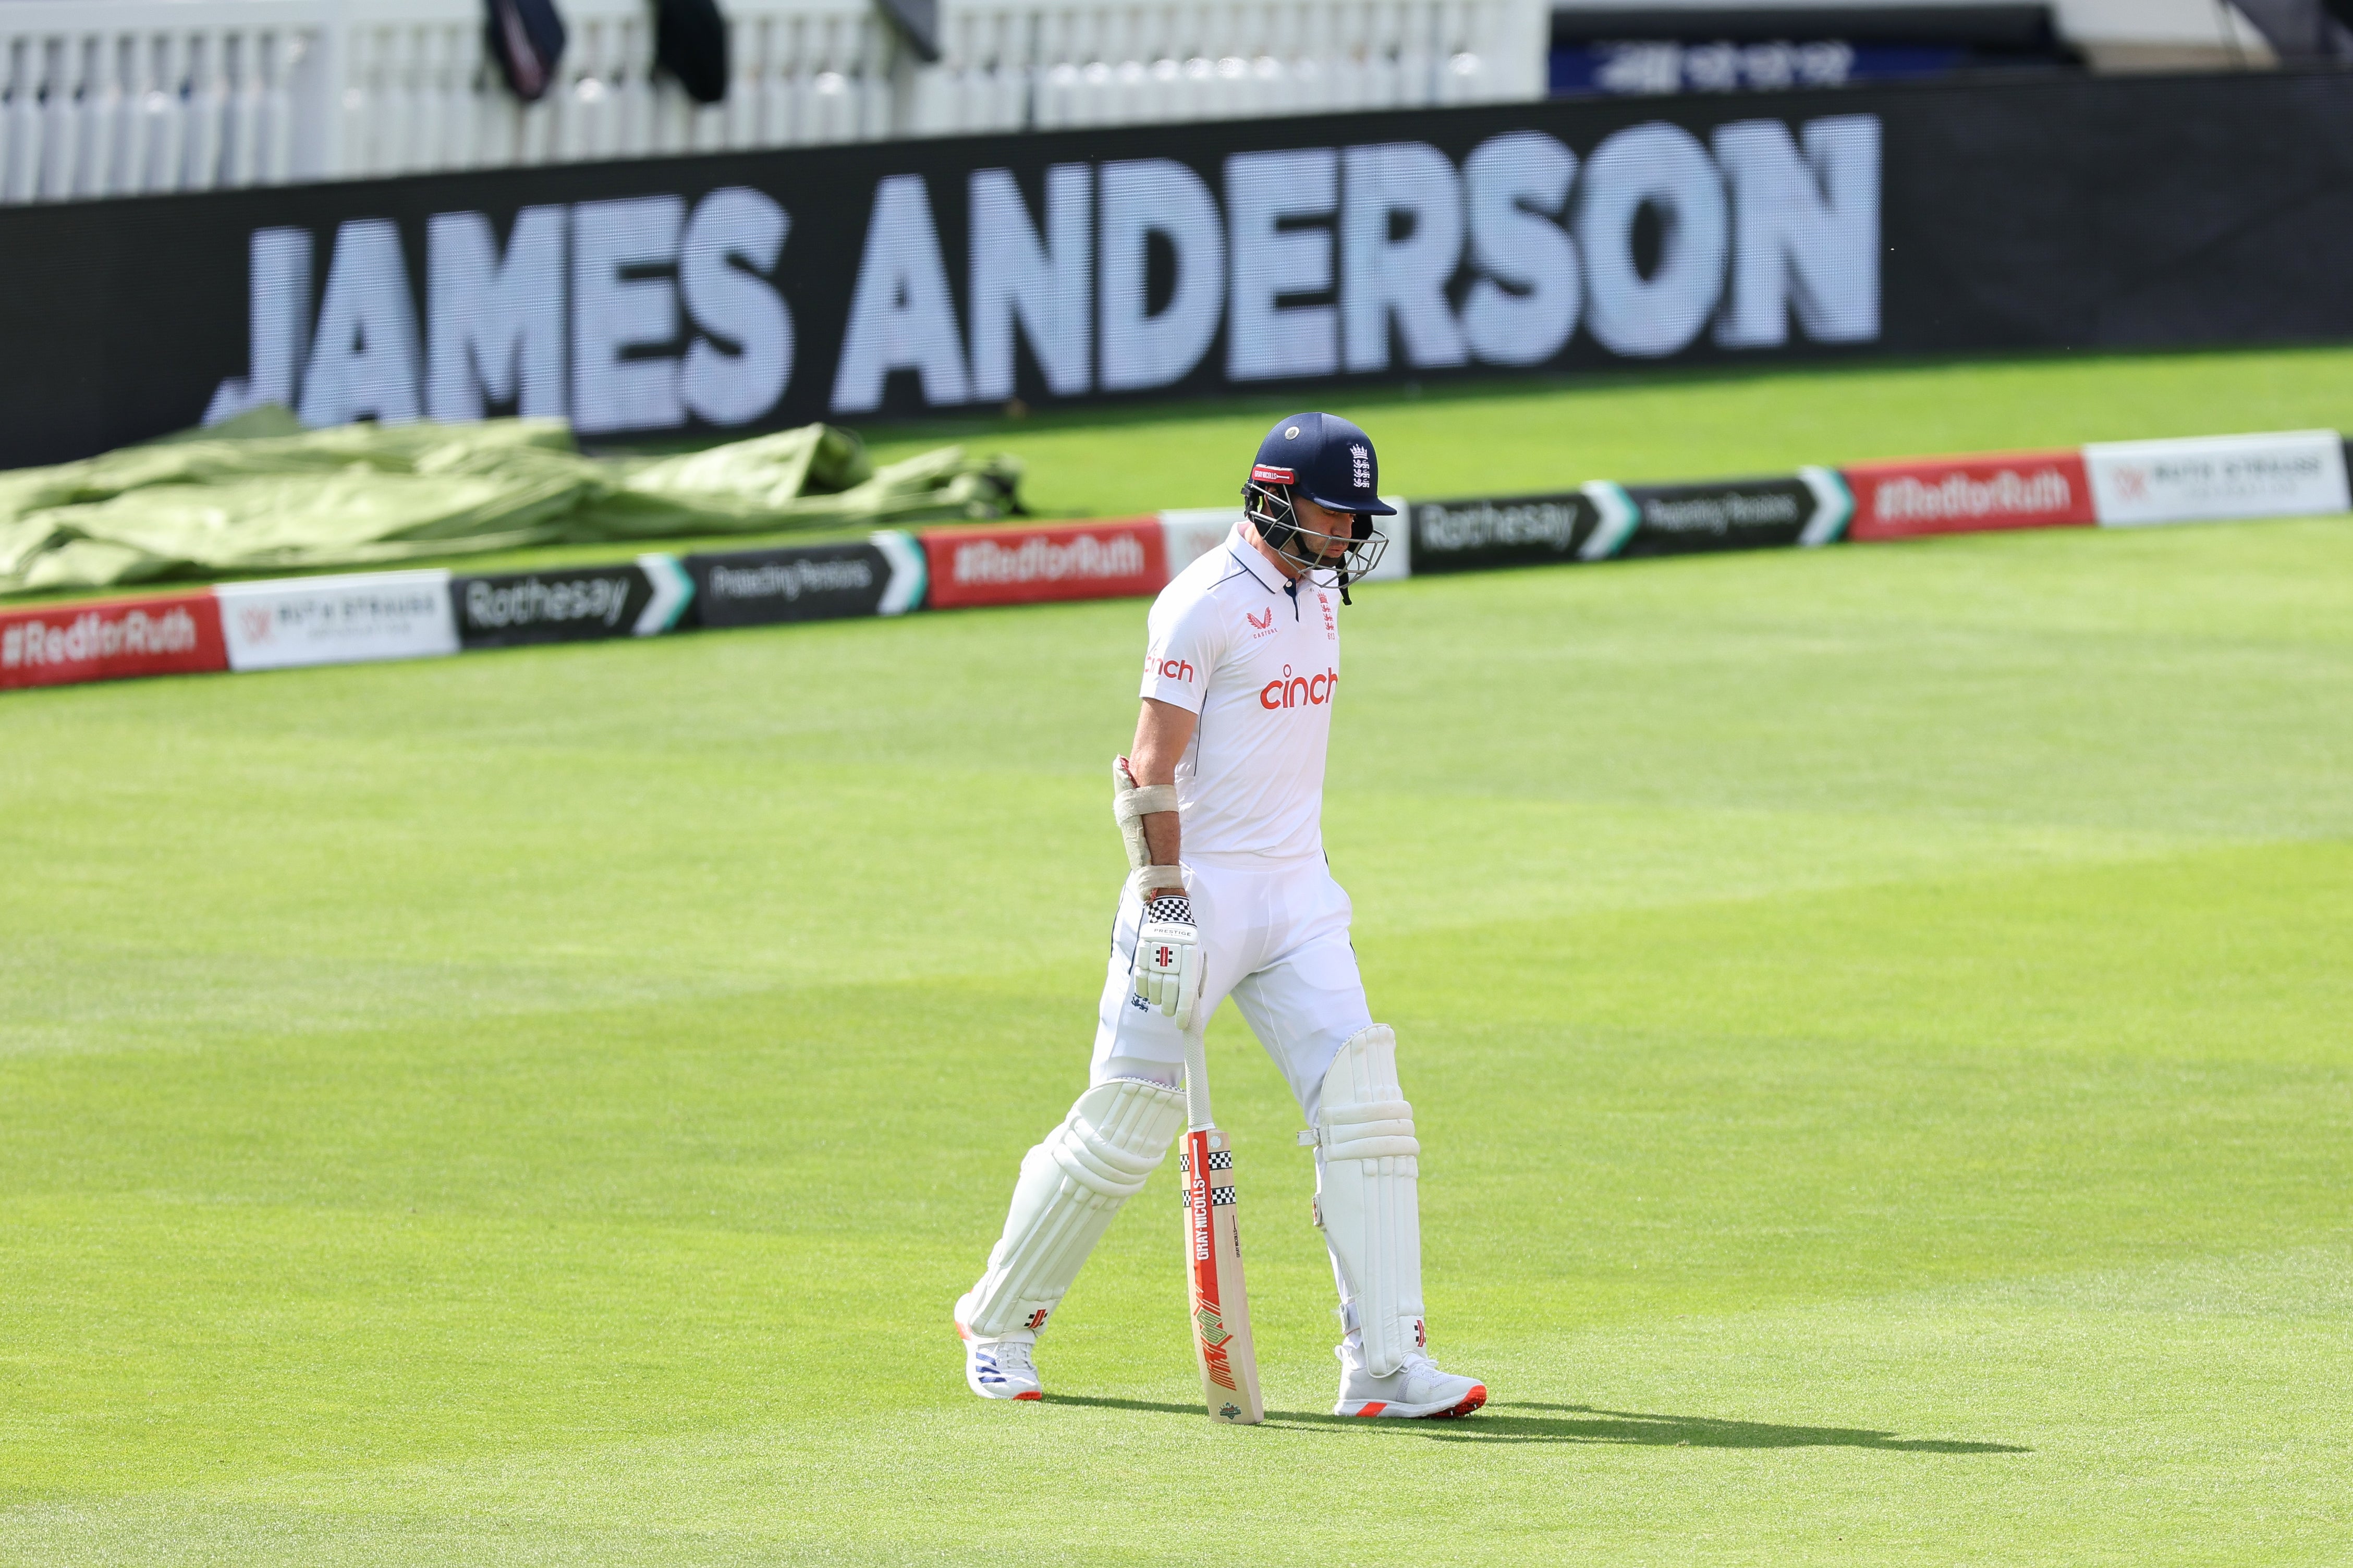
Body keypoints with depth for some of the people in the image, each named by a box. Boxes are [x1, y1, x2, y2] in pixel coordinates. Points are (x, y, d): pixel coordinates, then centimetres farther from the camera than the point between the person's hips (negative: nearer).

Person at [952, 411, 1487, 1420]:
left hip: (1297, 895, 7)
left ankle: (1386, 1365, -8)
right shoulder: (1206, 605, -14)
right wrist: (1164, 896, -23)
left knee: (1361, 1107, -6)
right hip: (1199, 888, -7)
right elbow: (1153, 766, -16)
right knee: (1124, 1126, -2)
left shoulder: (1318, 590, 11)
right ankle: (998, 1321, 17)